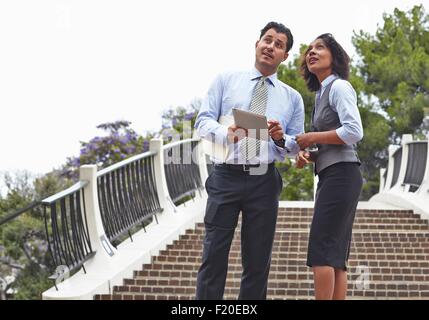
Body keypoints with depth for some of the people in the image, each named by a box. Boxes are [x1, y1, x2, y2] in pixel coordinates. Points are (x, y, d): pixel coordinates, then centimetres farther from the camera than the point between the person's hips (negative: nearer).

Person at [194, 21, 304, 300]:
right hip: (226, 176, -2)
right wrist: (226, 132, -19)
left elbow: (297, 147, 14)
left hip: (264, 181, 2)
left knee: (258, 260, 4)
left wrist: (281, 138, -10)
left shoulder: (292, 98, 15)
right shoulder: (226, 81, 11)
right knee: (214, 254, -7)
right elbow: (203, 121, 3)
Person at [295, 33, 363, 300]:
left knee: (321, 250, -15)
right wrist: (308, 155, 3)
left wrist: (312, 138, -10)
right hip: (332, 177, 9)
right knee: (335, 255, 2)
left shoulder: (339, 86, -4)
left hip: (341, 174, -9)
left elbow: (354, 132, -18)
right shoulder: (322, 94, 22)